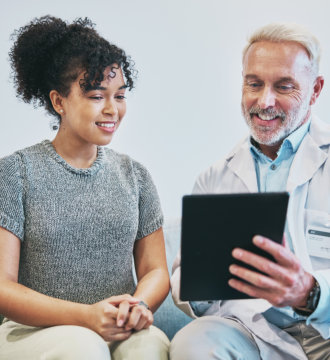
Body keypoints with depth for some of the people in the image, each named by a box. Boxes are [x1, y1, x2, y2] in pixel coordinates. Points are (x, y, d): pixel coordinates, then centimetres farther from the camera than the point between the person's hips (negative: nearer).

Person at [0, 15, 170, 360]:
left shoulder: (134, 175, 12)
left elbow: (155, 269, 11)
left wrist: (139, 305, -14)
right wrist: (85, 316, -21)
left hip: (122, 331, 3)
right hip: (33, 330, -3)